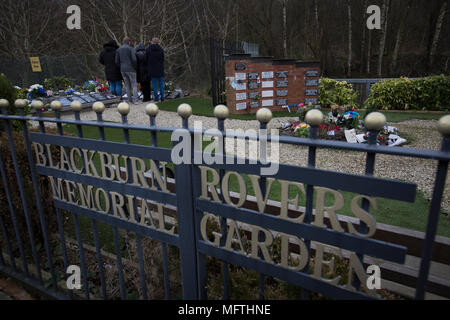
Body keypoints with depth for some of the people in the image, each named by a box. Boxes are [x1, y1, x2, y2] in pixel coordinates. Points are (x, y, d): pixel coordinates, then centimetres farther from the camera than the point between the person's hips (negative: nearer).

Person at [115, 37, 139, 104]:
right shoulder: (131, 49, -7)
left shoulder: (118, 49, 8)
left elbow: (117, 61, 5)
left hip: (123, 70, 5)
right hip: (130, 70, -4)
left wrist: (121, 68, 18)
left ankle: (130, 100, 12)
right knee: (134, 85, 3)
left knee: (127, 85, 13)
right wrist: (135, 67, -1)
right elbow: (134, 59, -17)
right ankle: (135, 100, -5)